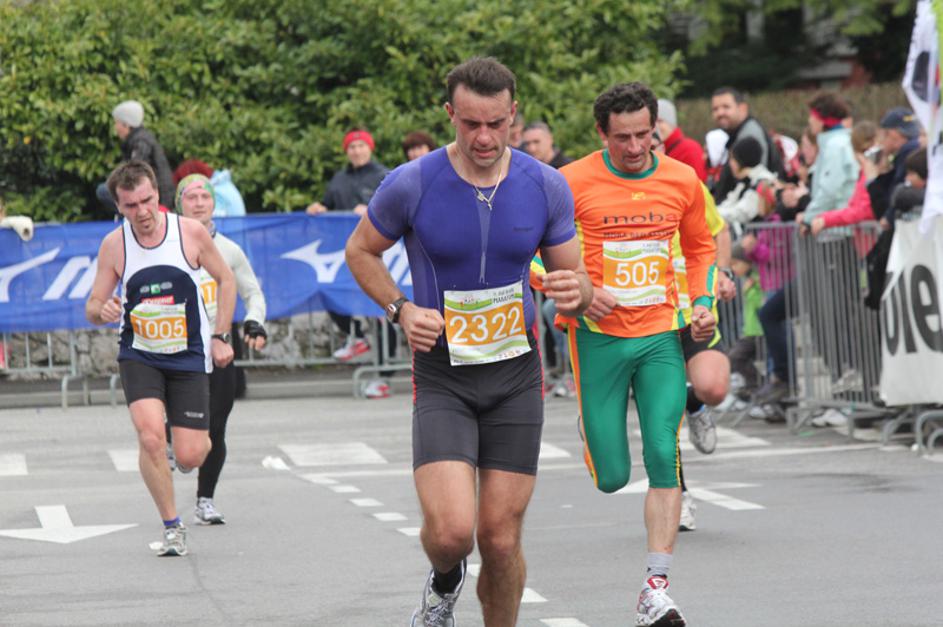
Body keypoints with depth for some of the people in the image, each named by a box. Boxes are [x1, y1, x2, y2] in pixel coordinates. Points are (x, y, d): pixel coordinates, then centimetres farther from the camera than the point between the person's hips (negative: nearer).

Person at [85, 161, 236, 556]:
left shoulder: (191, 232, -9)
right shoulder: (114, 246, -7)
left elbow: (225, 279, 6)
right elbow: (92, 307, 1)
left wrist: (220, 336, 1)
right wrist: (102, 311, -23)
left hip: (189, 358, 0)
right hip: (139, 357, 0)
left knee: (189, 457, -5)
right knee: (151, 438, -23)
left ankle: (199, 438, 35)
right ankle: (172, 527, -5)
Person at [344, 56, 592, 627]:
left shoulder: (547, 187, -3)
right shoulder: (412, 185, -10)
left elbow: (574, 284, 7)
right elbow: (362, 250, 8)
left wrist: (576, 292, -17)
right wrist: (401, 310, -8)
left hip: (515, 375, 2)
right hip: (442, 379, -2)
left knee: (501, 539, 0)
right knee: (452, 530, -17)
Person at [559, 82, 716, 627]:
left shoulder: (682, 180, 3)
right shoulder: (573, 183, -8)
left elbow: (701, 248, 19)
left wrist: (703, 303, 3)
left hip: (662, 335, 2)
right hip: (599, 336, -2)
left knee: (663, 457, -11)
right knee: (613, 477, 0)